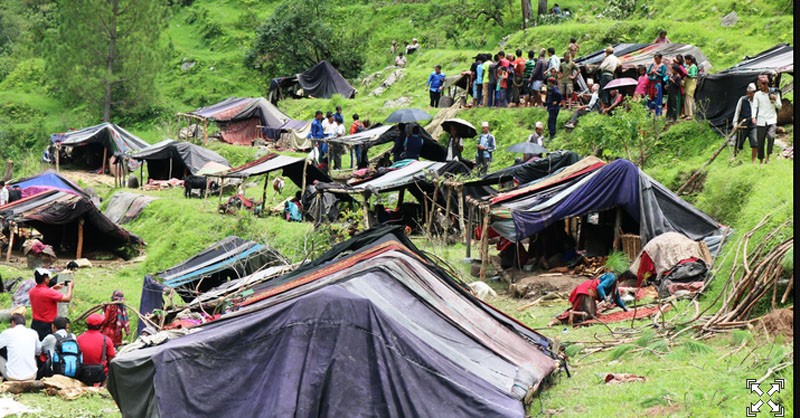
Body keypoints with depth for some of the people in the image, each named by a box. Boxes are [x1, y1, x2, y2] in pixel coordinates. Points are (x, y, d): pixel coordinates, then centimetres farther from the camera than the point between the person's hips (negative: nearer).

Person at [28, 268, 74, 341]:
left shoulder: (32, 292, 4)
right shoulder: (49, 293, -20)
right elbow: (67, 298, -16)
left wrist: (53, 288, 25)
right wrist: (70, 287, 2)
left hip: (35, 324, 8)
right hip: (47, 326, -8)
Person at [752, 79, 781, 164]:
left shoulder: (775, 93, 3)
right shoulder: (757, 94, 3)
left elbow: (779, 107, 8)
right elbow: (755, 107, -2)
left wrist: (774, 100, -12)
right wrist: (754, 117, -19)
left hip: (772, 120, -1)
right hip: (761, 121, 1)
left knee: (771, 136, -25)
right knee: (760, 141, 3)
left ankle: (767, 157, -15)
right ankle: (761, 160, 16)